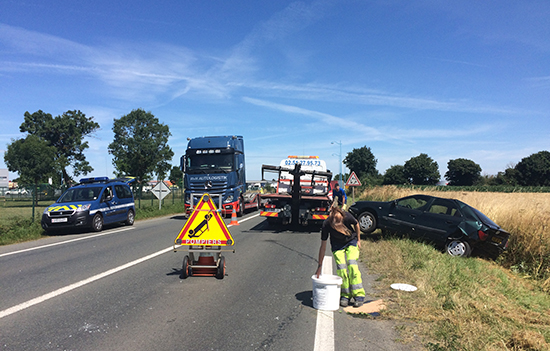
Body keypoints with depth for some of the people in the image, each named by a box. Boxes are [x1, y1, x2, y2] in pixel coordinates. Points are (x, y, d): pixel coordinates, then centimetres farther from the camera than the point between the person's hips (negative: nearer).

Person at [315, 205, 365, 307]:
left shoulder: (347, 217, -33)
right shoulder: (326, 225, -30)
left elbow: (356, 225, -6)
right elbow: (323, 246, -19)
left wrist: (358, 240, 1)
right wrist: (320, 266, -14)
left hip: (351, 242, 0)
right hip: (337, 245, 1)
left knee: (352, 266, -16)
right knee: (341, 268, -13)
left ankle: (359, 295, -8)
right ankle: (345, 295, 2)